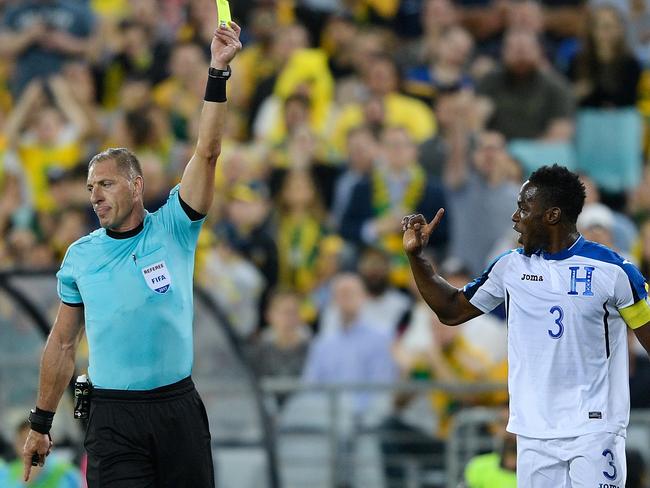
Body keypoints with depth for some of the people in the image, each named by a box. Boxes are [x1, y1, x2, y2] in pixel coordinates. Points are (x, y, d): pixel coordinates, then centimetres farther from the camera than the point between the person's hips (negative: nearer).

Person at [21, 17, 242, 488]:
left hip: (179, 408, 0)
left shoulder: (173, 231, 1)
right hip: (114, 416, 0)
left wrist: (218, 74, -15)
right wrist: (41, 423, 11)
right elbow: (63, 344, 11)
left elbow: (207, 153, -7)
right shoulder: (80, 256, 6)